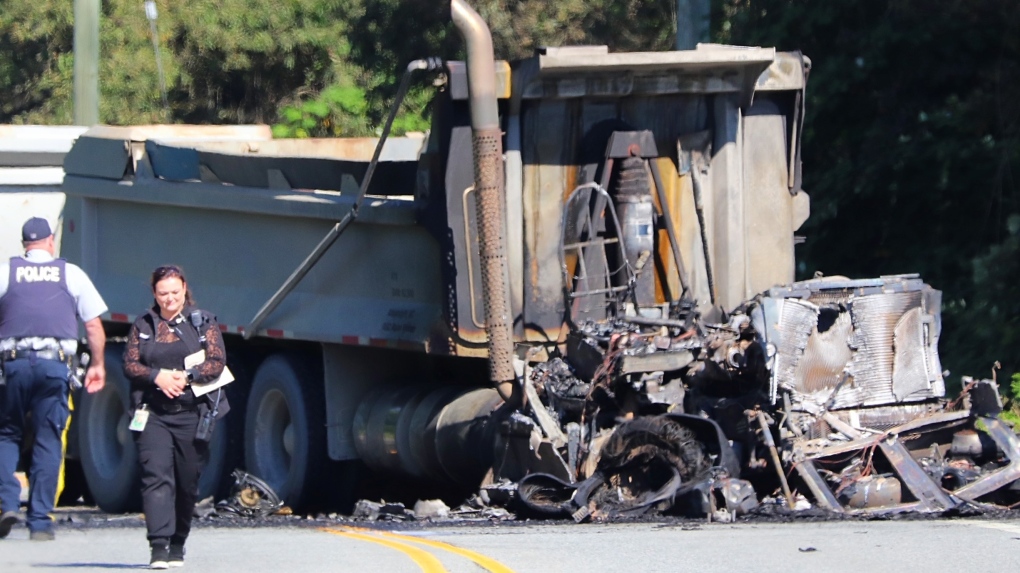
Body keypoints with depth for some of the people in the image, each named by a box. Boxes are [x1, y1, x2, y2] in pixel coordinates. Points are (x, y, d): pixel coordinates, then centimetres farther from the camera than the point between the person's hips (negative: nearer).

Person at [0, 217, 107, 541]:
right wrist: (97, 364, 20)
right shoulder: (71, 274, 9)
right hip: (56, 362, 0)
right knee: (48, 441, 4)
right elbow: (93, 324, 9)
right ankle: (40, 521, 2)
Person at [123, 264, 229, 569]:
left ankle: (177, 544, 20)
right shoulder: (143, 326, 11)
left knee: (188, 482, 5)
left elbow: (217, 362, -2)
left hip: (192, 414, 0)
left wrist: (187, 377, -17)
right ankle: (159, 546, -20)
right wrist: (157, 376, -14)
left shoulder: (203, 323, 7)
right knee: (156, 477, -13)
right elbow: (130, 364, 4)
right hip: (153, 415, 0)